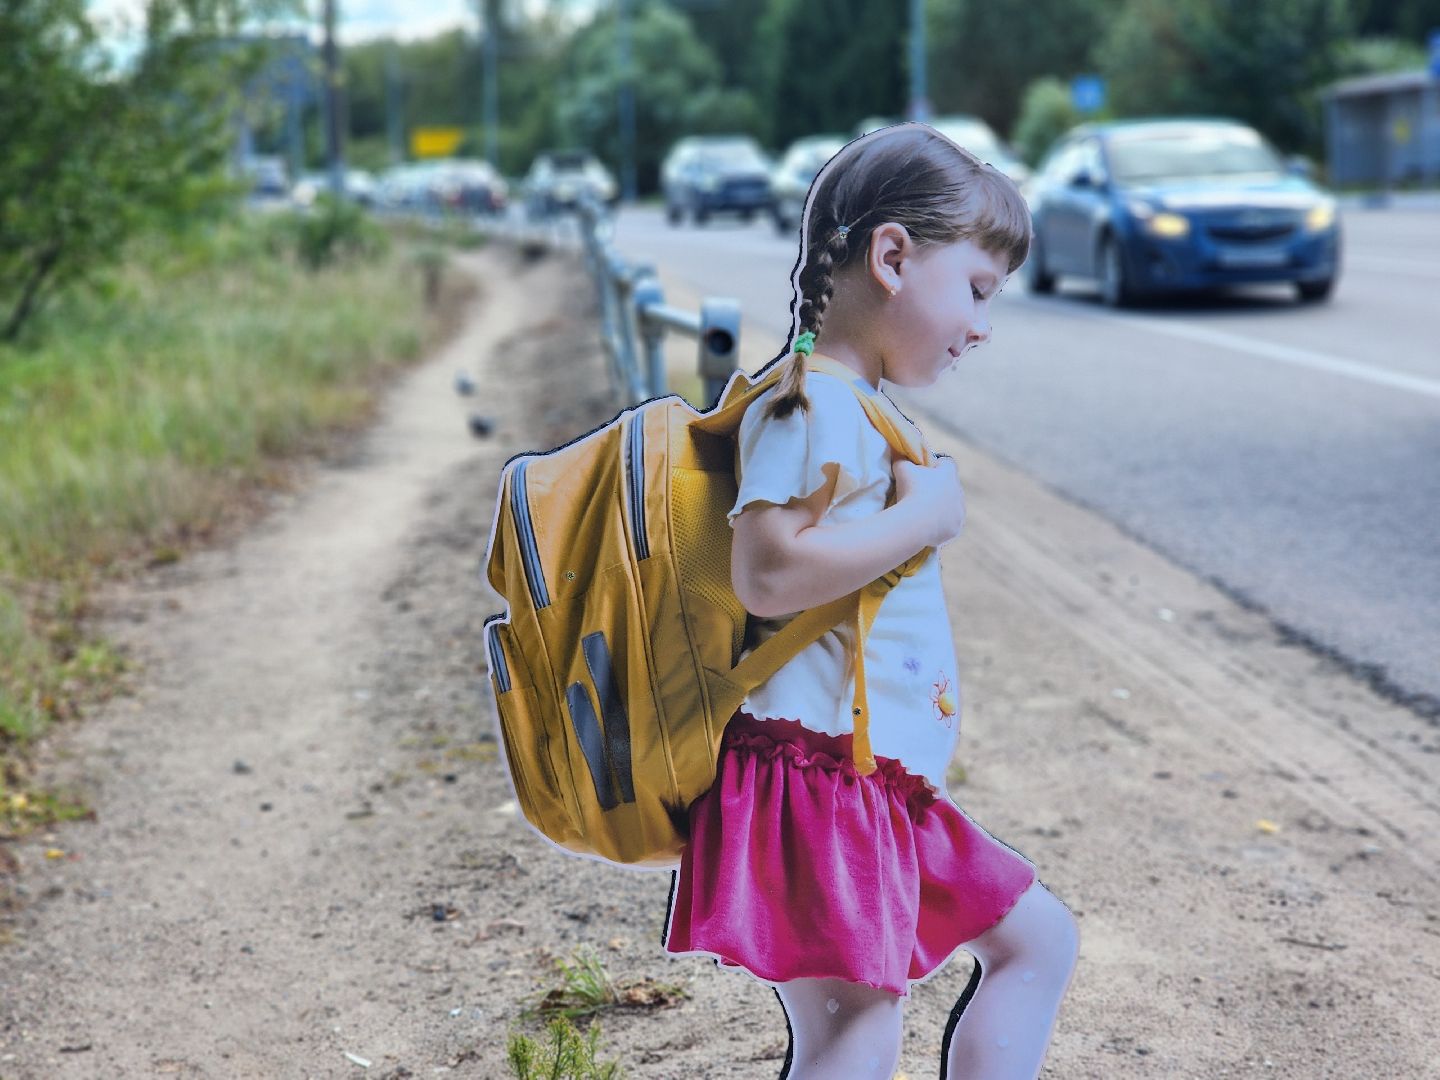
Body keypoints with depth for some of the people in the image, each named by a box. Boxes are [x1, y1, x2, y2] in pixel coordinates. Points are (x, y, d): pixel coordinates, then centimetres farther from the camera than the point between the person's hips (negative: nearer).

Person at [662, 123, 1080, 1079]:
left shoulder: (865, 407, 19)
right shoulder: (812, 401, -14)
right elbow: (768, 573, -27)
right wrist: (926, 516, -18)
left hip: (886, 788, 11)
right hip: (817, 775, -11)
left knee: (1041, 938, 19)